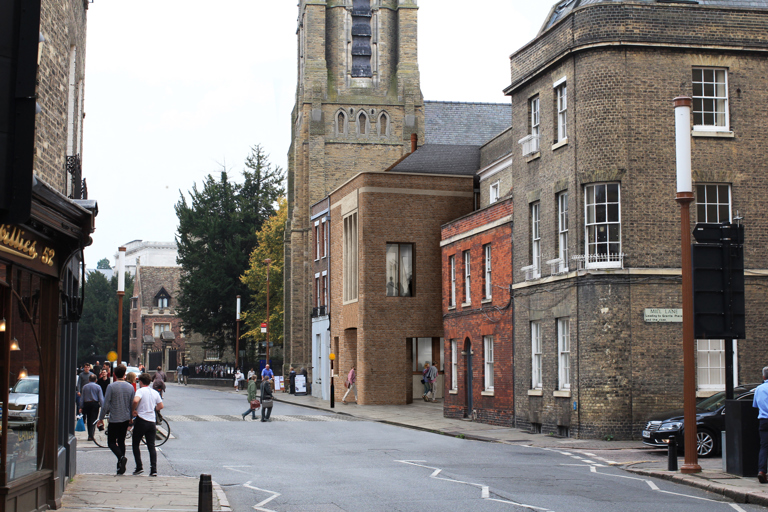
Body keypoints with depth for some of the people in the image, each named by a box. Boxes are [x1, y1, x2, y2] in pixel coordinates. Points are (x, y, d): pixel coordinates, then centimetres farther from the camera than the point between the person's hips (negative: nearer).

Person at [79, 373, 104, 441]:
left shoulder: (85, 387, 5)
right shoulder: (98, 387, -2)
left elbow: (82, 398, 6)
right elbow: (101, 398, -7)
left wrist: (81, 407, 10)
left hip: (86, 404, 2)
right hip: (95, 404, -2)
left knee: (88, 420, 12)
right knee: (93, 420, -1)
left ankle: (90, 435, 16)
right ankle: (91, 435, -11)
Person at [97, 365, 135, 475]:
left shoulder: (111, 387, -10)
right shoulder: (130, 387, 3)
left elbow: (106, 405, -9)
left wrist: (101, 418, 0)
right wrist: (131, 418, 23)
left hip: (114, 419, -4)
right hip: (126, 419, 4)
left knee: (111, 442, 3)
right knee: (121, 441, 14)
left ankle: (121, 457, -23)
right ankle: (120, 466, 11)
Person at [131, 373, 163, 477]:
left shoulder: (140, 391, -7)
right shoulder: (155, 392, 11)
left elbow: (136, 400, -26)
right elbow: (160, 406, 14)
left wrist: (133, 410, -11)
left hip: (141, 420, -5)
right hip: (152, 421, 5)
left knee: (136, 444, 10)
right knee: (151, 446, 6)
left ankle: (139, 467, 3)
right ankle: (154, 469, -3)